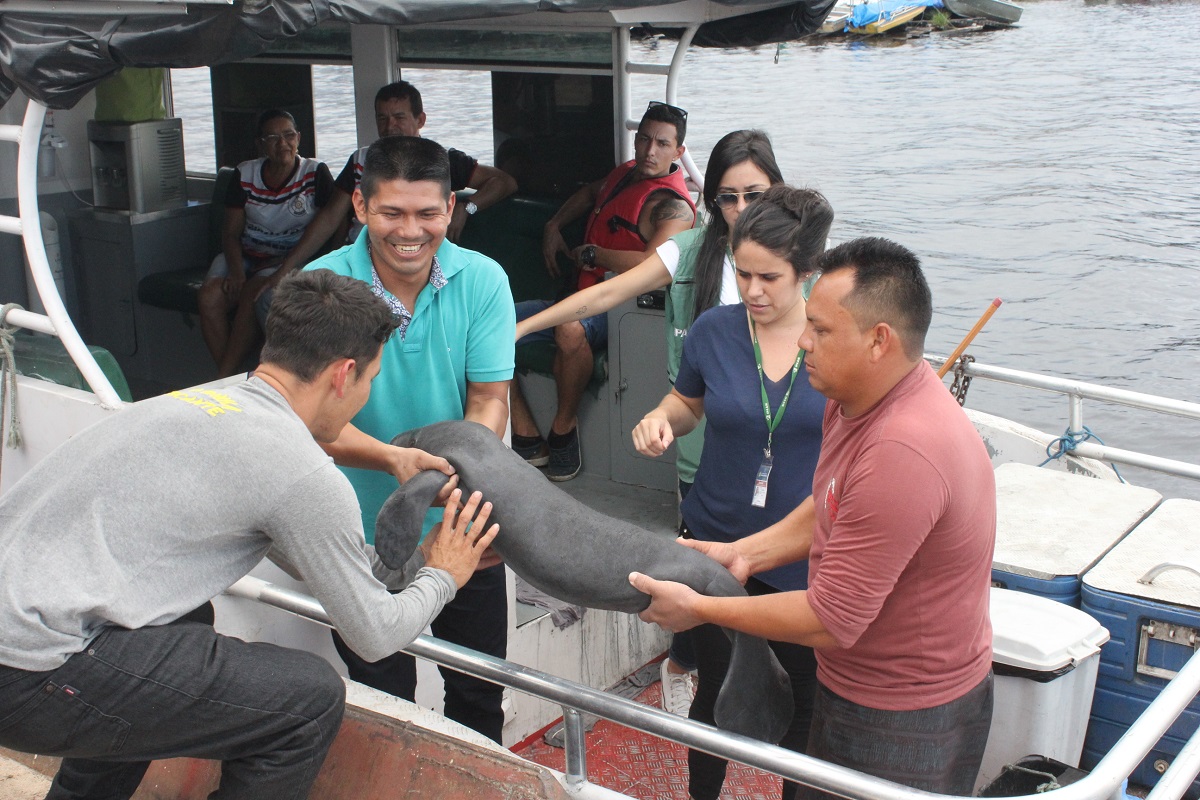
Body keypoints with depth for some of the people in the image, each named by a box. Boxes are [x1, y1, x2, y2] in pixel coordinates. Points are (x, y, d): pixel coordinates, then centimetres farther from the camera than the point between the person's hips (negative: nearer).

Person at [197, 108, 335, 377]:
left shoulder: (316, 174, -3)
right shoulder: (245, 175, 5)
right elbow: (231, 233, 4)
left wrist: (285, 262, -15)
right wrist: (236, 272, -16)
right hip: (245, 256, 4)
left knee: (253, 295, -33)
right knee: (210, 296, -25)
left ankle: (223, 381, -24)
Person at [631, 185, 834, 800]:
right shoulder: (714, 330, -6)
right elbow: (687, 403, 12)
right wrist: (660, 420, -10)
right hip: (718, 545, 2)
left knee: (800, 703, 13)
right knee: (715, 692, 18)